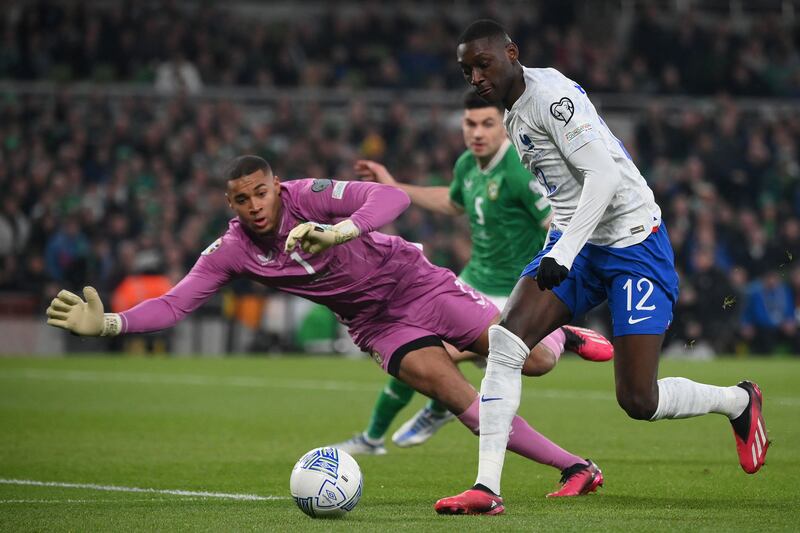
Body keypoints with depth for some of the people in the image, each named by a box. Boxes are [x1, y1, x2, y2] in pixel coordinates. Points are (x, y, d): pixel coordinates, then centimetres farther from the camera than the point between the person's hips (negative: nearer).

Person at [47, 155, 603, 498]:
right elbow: (175, 303, -17)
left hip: (414, 281, -3)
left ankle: (558, 334, 36)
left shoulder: (308, 197, -25)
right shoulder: (232, 251, -13)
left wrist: (338, 232, -52)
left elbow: (393, 197, -36)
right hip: (377, 324, 3)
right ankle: (573, 467, -14)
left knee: (530, 360, -6)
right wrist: (107, 323, -33)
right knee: (454, 392, -20)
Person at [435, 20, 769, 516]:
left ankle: (740, 401, 22)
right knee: (506, 339, -14)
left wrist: (563, 253, -29)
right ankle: (487, 488, -15)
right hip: (576, 243, 8)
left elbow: (605, 175, -25)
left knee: (639, 401, -9)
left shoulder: (550, 95, -18)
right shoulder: (515, 110, 11)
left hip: (632, 242, -8)